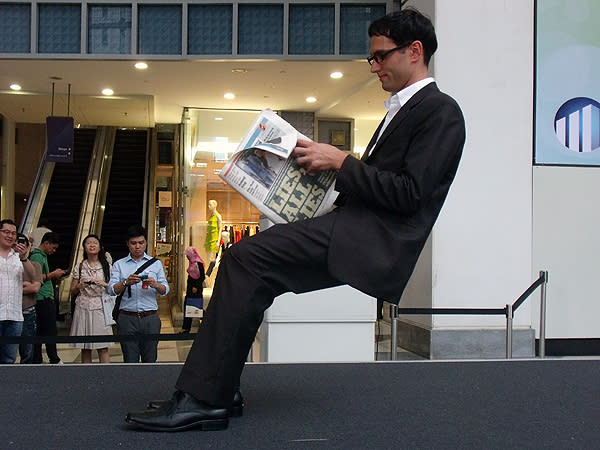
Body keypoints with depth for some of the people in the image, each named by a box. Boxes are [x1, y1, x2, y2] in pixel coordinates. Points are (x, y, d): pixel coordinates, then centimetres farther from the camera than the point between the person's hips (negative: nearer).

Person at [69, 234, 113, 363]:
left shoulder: (106, 266, 9)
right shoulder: (79, 267, 11)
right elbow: (72, 291, 12)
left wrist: (104, 284, -10)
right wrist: (80, 286, -8)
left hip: (100, 308, -1)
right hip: (83, 308, 1)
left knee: (103, 348, -7)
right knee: (85, 348, 2)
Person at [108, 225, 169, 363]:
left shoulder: (156, 263, 13)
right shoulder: (119, 265, 10)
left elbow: (165, 290, 6)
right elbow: (112, 290, -2)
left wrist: (155, 284, -16)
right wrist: (126, 282, -21)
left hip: (150, 319, 1)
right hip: (127, 319, -1)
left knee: (150, 359, 1)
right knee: (130, 360, -1)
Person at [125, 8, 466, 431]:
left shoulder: (441, 112, -4)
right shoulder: (401, 110, 26)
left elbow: (409, 194, -15)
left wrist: (341, 161, -11)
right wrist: (329, 163, 9)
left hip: (376, 240, -10)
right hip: (356, 229, 10)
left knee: (248, 256, -22)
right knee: (247, 259, 2)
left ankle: (203, 398, -19)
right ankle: (215, 392, 1)